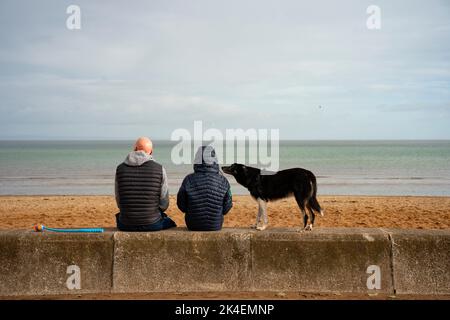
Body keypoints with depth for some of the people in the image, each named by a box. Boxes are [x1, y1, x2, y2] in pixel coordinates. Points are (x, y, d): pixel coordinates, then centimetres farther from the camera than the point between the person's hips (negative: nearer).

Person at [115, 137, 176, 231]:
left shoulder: (120, 169, -1)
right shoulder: (159, 169, -6)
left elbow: (119, 202, 5)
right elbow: (164, 204, -3)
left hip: (126, 226, 2)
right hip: (152, 225, -1)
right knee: (170, 223, 33)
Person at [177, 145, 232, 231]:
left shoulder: (189, 180, -16)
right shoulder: (223, 181, -14)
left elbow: (182, 206, -6)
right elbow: (226, 208, -5)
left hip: (193, 225, 0)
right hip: (216, 226, 0)